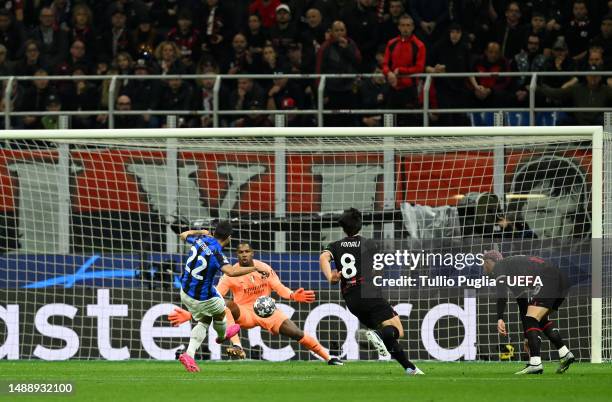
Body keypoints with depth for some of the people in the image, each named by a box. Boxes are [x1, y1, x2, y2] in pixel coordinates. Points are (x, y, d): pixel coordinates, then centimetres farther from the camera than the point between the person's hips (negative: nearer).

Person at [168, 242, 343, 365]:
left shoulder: (265, 269, -4)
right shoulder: (231, 275, -12)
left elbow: (279, 288, -1)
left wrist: (292, 296, -24)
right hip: (244, 314, -1)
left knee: (297, 333, -10)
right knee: (224, 306, -32)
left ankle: (329, 358, 4)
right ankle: (237, 347, -41)